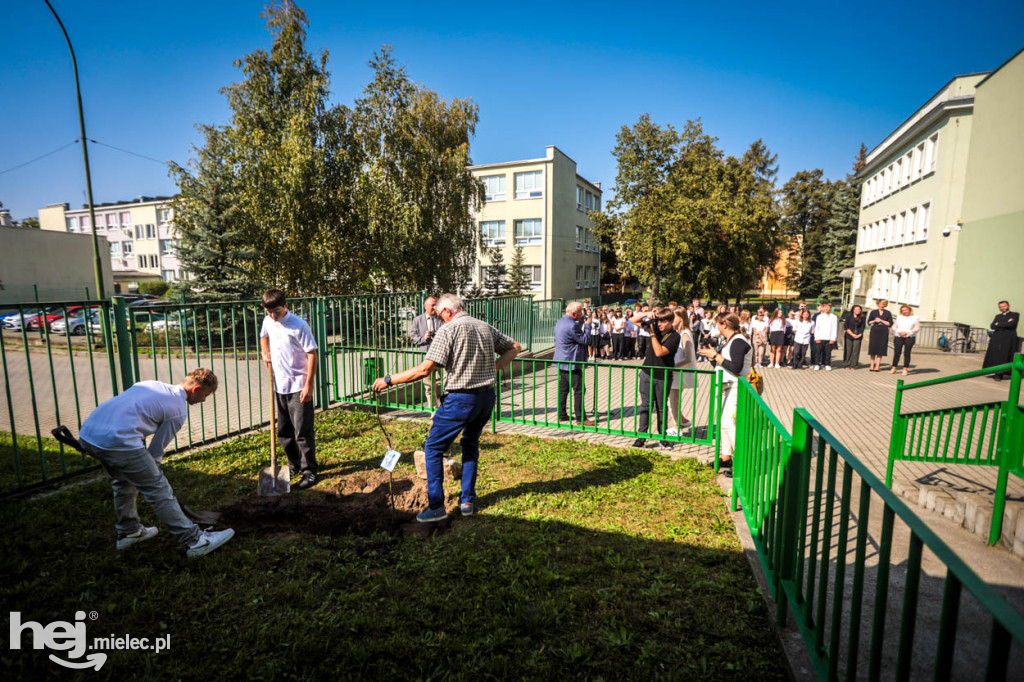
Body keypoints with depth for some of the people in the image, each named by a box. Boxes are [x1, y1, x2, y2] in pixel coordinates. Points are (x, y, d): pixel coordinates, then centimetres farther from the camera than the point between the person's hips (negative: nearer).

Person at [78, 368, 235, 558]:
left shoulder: (152, 385, 22)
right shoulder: (179, 410, 0)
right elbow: (156, 449, 6)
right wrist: (152, 474, 22)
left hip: (87, 433, 9)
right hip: (117, 441, -9)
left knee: (123, 482, 30)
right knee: (159, 491, -1)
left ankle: (129, 532, 45)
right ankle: (195, 541, 5)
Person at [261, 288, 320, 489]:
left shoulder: (298, 325, -15)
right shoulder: (268, 321, 6)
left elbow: (312, 354, -16)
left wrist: (308, 385, -18)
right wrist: (265, 352, 10)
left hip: (298, 387, -7)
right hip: (280, 386, 7)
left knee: (302, 431, -2)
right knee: (283, 431, 16)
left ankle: (310, 470, 10)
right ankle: (295, 464, 33)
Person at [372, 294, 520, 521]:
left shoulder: (449, 329, -11)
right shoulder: (485, 327, 10)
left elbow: (425, 368, -18)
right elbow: (514, 348, 18)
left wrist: (389, 380, -10)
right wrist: (495, 367, 10)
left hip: (460, 398, -7)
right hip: (487, 396, 7)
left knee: (433, 448, 8)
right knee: (471, 445, 24)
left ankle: (436, 506, 11)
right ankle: (467, 501, 27)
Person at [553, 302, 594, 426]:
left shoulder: (560, 322, 11)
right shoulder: (572, 325, -22)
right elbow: (585, 340, -16)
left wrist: (581, 322, 13)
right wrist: (588, 325, -7)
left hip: (561, 361, 10)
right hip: (571, 363, -10)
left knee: (563, 388, 14)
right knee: (579, 390, -4)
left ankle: (562, 414, 20)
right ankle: (580, 418, 0)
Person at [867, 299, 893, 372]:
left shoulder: (888, 313, 7)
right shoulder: (873, 312, 8)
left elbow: (890, 324, 2)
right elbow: (868, 323, 9)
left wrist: (881, 320, -8)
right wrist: (874, 321, -8)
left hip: (884, 332, 0)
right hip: (874, 331, 0)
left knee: (881, 349, -1)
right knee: (873, 348, -2)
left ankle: (877, 366, 3)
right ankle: (872, 365, 4)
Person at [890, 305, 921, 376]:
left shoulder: (915, 318, 6)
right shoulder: (899, 317, 15)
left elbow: (917, 328, -1)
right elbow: (894, 327, 11)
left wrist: (907, 332, -12)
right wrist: (899, 332, -7)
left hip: (910, 337, -2)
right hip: (898, 337, 2)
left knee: (907, 353, -3)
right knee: (896, 352, -2)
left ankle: (905, 369, 1)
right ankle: (894, 368, 4)